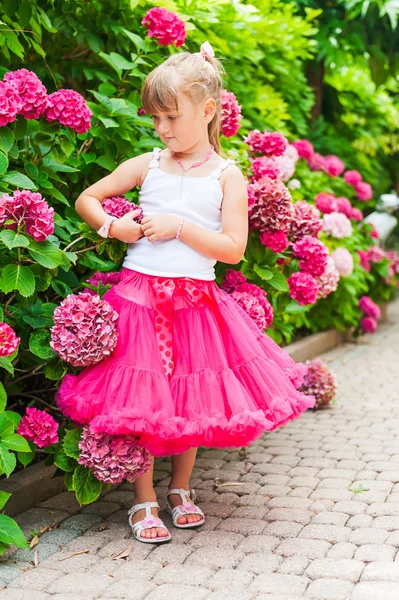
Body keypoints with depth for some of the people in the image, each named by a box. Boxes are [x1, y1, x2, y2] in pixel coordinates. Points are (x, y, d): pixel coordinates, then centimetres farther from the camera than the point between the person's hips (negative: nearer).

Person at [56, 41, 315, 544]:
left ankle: (180, 489, 29)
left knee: (192, 400, 7)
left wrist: (178, 227, -12)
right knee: (140, 400, -1)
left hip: (196, 299, 0)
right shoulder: (147, 166, 6)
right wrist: (112, 227, -4)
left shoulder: (226, 175, 1)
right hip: (140, 294, 1)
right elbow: (86, 198, 14)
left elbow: (232, 248, -6)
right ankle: (144, 502, 14)